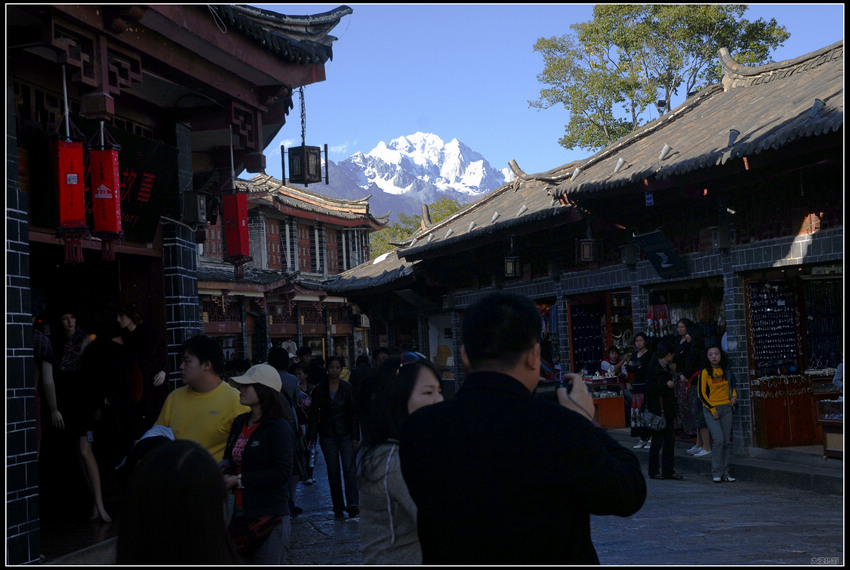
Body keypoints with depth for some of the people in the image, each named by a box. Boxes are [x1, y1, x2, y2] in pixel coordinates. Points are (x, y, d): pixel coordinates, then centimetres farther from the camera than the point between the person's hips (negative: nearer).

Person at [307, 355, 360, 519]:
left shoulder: (348, 388, 2)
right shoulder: (320, 389, 3)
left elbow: (354, 413, 2)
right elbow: (314, 413, 4)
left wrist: (355, 437, -5)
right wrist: (312, 436, -3)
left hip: (345, 434, -1)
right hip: (327, 435, 1)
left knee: (350, 469, -12)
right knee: (333, 473, 4)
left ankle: (353, 505, -13)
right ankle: (338, 507, 10)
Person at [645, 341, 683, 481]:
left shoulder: (666, 367, 15)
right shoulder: (653, 368, -13)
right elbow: (650, 389, -19)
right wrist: (667, 385, -19)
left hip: (668, 411, 9)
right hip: (658, 411, -9)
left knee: (670, 441, 7)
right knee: (657, 442, -1)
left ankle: (669, 471, 13)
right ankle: (654, 472, 9)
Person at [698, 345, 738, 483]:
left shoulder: (726, 371, 9)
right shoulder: (705, 372, -5)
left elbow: (732, 386, 24)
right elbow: (701, 394, -7)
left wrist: (734, 396, 4)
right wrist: (712, 409, -12)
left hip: (726, 408, 5)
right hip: (710, 409, -5)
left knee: (726, 441, 4)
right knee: (719, 439, -15)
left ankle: (725, 472, 13)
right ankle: (716, 472, -5)